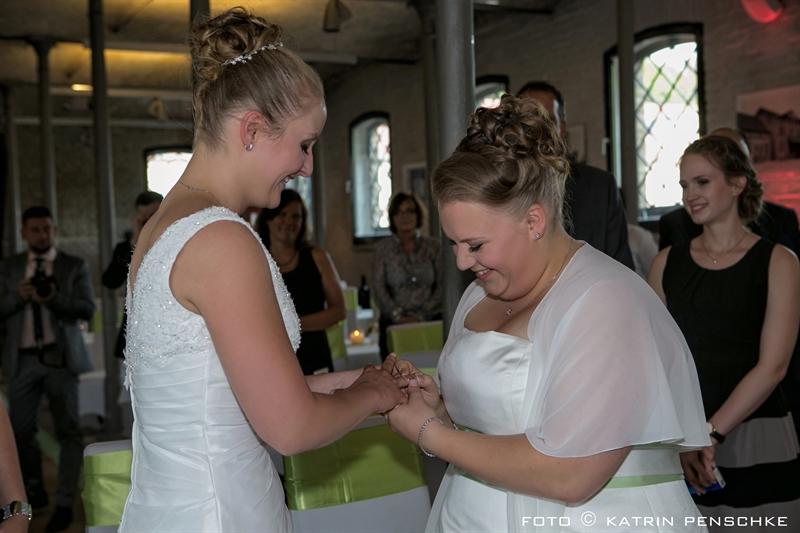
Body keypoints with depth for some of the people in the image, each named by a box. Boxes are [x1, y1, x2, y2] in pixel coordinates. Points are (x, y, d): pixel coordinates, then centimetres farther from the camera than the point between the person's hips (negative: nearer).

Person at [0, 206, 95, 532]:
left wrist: (54, 299, -21)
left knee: (67, 430, -1)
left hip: (60, 357, -2)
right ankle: (34, 490, 28)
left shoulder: (74, 266, 4)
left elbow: (87, 309, -5)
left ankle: (64, 503, 7)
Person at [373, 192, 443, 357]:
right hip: (394, 323, 0)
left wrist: (421, 316, -7)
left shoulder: (433, 246, 6)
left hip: (430, 320, 0)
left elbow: (442, 286, 2)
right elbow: (378, 287, 0)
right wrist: (398, 316, -10)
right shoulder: (383, 248, 6)